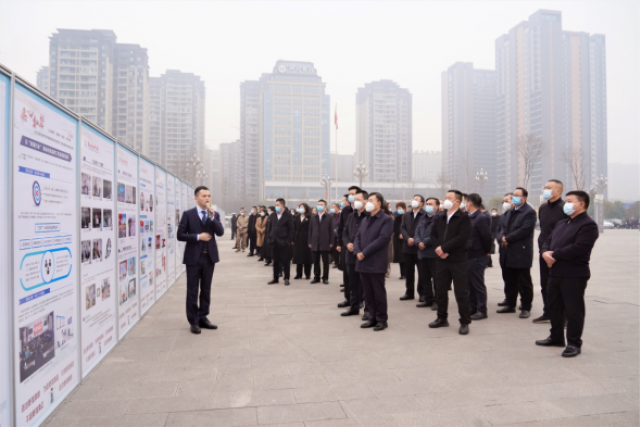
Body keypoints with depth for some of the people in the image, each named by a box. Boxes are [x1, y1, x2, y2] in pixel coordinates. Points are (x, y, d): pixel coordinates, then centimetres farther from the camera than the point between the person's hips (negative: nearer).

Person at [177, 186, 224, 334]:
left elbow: (220, 233, -7)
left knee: (206, 290, 11)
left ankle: (203, 318, 22)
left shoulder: (215, 214, 6)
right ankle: (193, 321, 12)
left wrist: (212, 217, -17)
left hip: (209, 256, 3)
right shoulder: (188, 214, -2)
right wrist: (197, 237, -16)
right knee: (192, 290, 3)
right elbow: (180, 235, -6)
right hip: (194, 257, -3)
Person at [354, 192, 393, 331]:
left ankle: (382, 320, 12)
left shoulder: (386, 219, -5)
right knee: (368, 293, 11)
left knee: (379, 292, 2)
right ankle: (372, 318, 21)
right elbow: (358, 237, 13)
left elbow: (382, 239, -16)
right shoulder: (365, 219, 18)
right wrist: (357, 252, -7)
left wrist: (364, 253, -17)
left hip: (376, 263, -7)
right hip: (363, 262, 7)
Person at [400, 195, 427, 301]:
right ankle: (409, 292, 21)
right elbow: (402, 228, 6)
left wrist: (416, 240, -16)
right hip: (408, 247, 5)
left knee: (422, 271, 4)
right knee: (408, 271, 11)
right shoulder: (406, 215, 13)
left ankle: (422, 293, 14)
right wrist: (408, 238, -10)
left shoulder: (425, 215, -7)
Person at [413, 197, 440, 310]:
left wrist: (425, 243, -13)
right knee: (424, 279, 14)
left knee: (436, 279, 0)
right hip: (422, 254, 8)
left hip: (434, 254, -8)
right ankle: (428, 299, 25)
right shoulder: (423, 219, 18)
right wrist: (418, 242, -7)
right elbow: (417, 234, 13)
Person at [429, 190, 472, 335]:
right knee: (440, 290, 12)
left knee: (461, 292, -1)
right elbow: (433, 235, 8)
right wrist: (438, 248, -10)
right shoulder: (440, 218, 13)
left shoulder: (463, 218, -6)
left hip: (458, 260, -6)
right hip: (442, 260, 6)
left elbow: (462, 238, -17)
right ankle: (442, 318, 27)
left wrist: (444, 248, -16)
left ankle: (465, 322, 10)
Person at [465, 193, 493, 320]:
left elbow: (487, 237, -18)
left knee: (478, 284, 1)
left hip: (477, 257, -9)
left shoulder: (481, 218, -17)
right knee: (470, 284, 16)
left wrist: (486, 251, -6)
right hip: (468, 256, 9)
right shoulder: (469, 217, 9)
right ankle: (472, 308, 27)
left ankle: (482, 311, 12)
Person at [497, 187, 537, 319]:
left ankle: (526, 308, 12)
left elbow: (525, 230, -19)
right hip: (508, 253, 8)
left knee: (524, 283, 2)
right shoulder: (511, 211, 17)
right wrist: (503, 238, -4)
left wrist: (508, 239, -14)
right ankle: (510, 305, 26)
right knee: (509, 281, 15)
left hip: (521, 253, -8)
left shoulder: (529, 212, -10)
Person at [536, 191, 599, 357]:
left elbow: (578, 248, -22)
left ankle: (574, 343, 11)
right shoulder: (561, 223, 19)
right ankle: (556, 337, 32)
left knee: (573, 310, -1)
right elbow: (548, 241, 16)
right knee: (553, 306, 17)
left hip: (574, 275, -9)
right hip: (555, 272, 9)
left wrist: (555, 255, -16)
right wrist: (545, 252, -7)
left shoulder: (588, 225, -11)